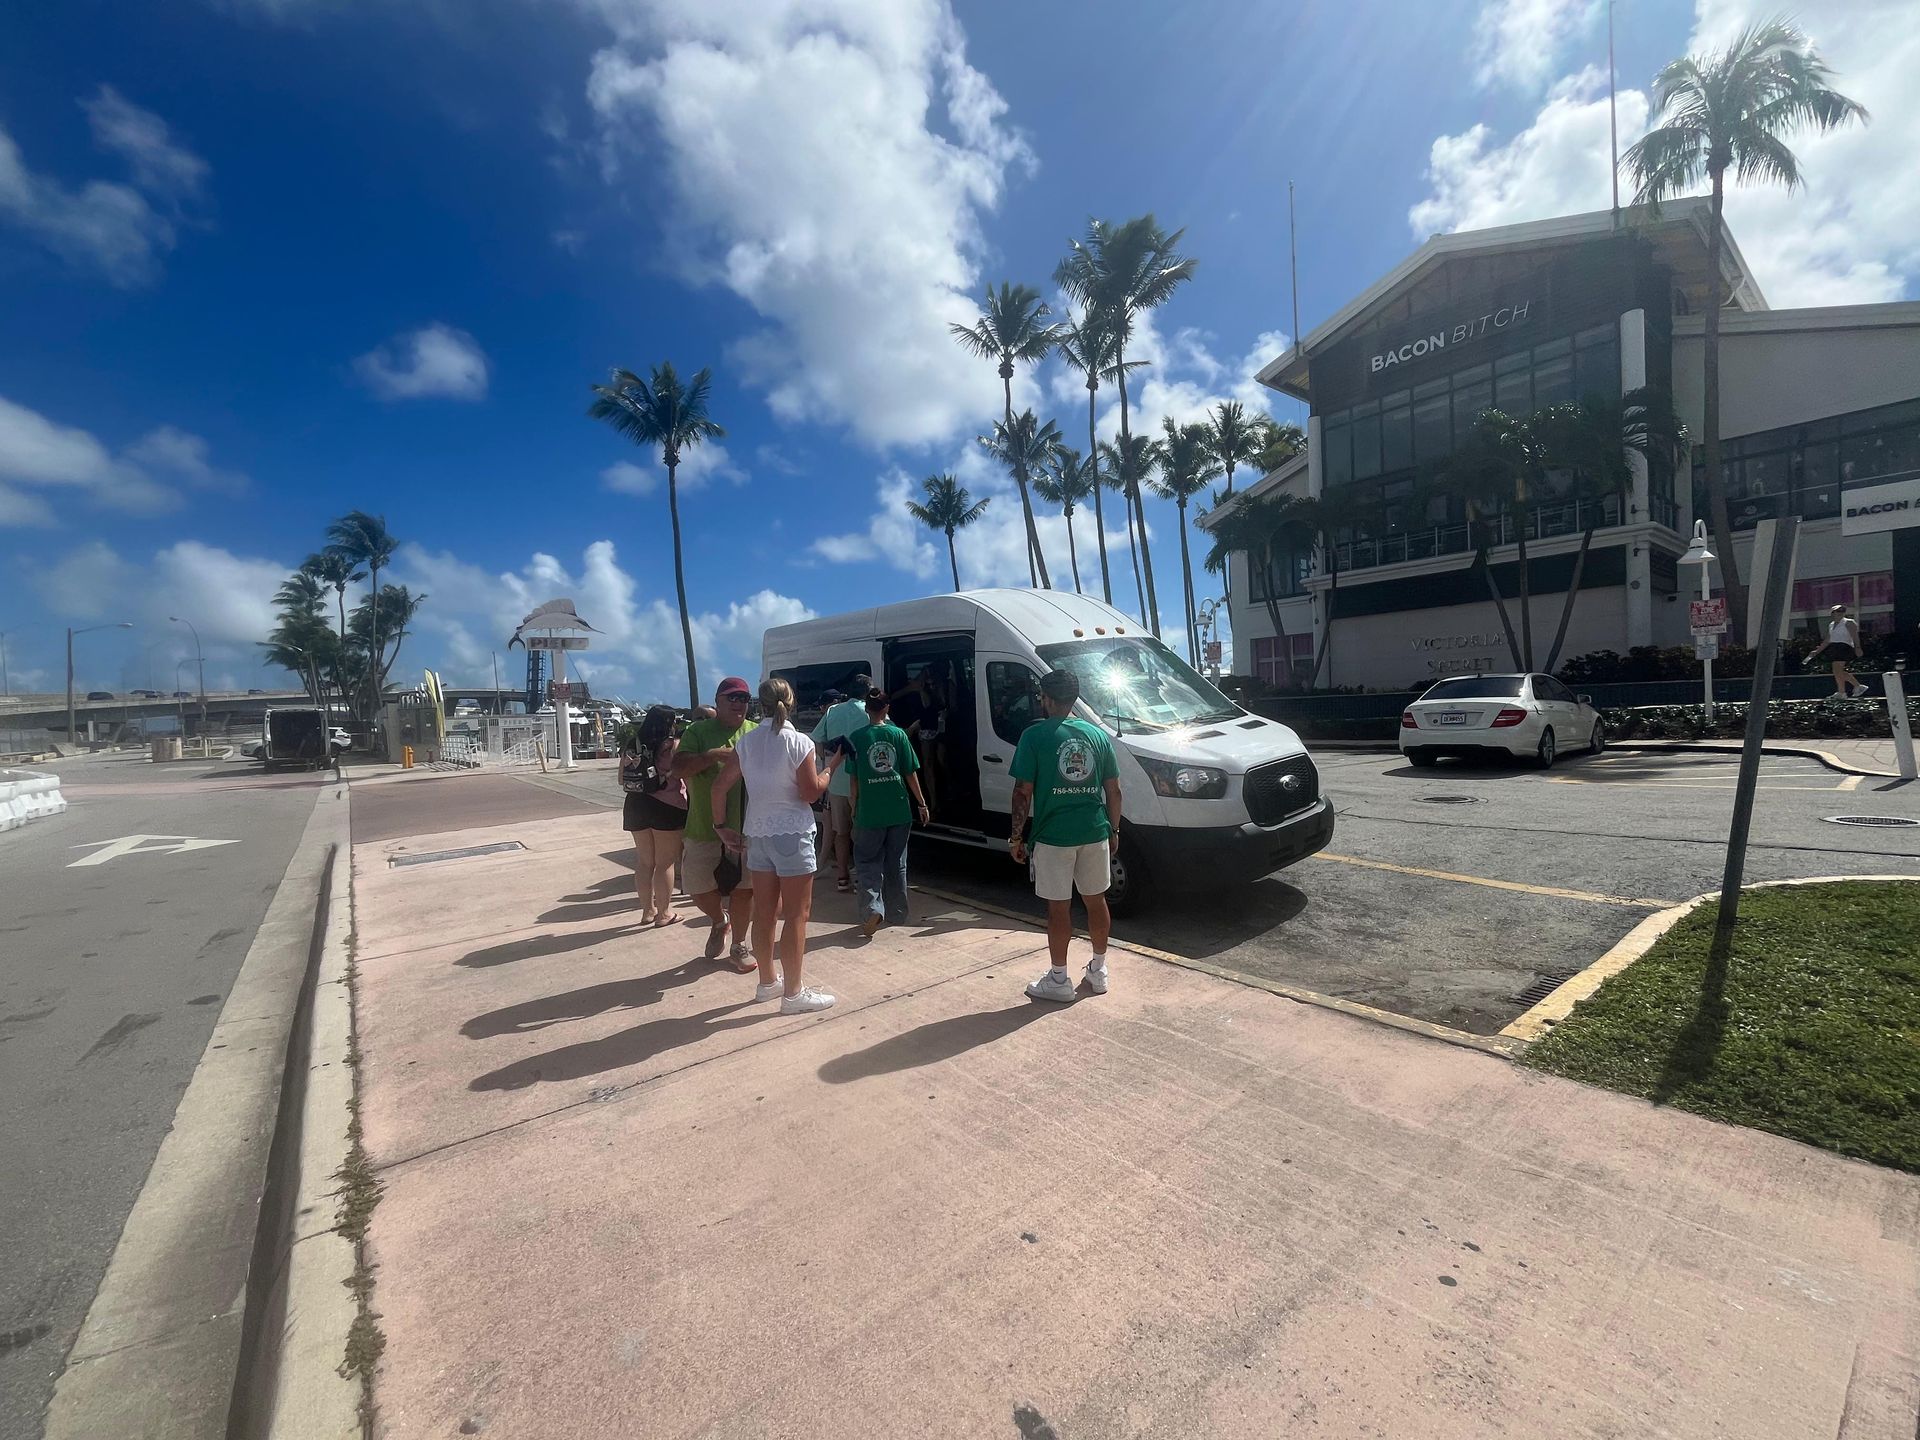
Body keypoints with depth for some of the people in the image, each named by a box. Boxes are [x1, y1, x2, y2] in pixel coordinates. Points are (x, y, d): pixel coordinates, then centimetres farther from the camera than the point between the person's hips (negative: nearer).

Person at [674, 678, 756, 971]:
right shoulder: (698, 731, -1)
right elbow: (679, 768, -13)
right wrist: (714, 754, -26)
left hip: (745, 828, 1)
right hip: (704, 827, 0)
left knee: (743, 889, 8)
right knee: (699, 887, 9)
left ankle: (738, 946, 29)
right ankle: (720, 921, 42)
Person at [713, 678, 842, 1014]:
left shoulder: (746, 742, 3)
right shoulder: (799, 742, -13)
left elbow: (720, 786, 3)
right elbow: (811, 792, -12)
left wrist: (722, 826, 13)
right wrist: (831, 766, 2)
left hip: (756, 834, 6)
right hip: (792, 835, -6)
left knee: (764, 912, 15)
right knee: (797, 915, 2)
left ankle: (767, 982, 29)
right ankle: (793, 994, 8)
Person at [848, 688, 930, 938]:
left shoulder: (857, 737, -4)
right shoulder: (898, 734, 0)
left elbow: (854, 778, -1)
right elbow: (911, 773, 1)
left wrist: (854, 809, 9)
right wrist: (922, 803, 9)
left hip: (869, 813, -2)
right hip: (899, 812, 2)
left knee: (868, 862, 11)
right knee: (896, 864, 15)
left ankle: (874, 908, -8)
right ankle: (896, 914, 23)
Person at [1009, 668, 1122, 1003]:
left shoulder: (1035, 735, -8)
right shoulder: (1098, 734, 6)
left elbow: (1023, 792, -10)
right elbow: (1113, 791, 8)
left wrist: (1016, 837, -2)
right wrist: (1114, 830, 18)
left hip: (1053, 837, -4)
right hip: (1095, 834, 5)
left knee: (1058, 906, 5)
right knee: (1096, 900, 17)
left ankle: (1059, 980, 16)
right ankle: (1098, 970, 30)